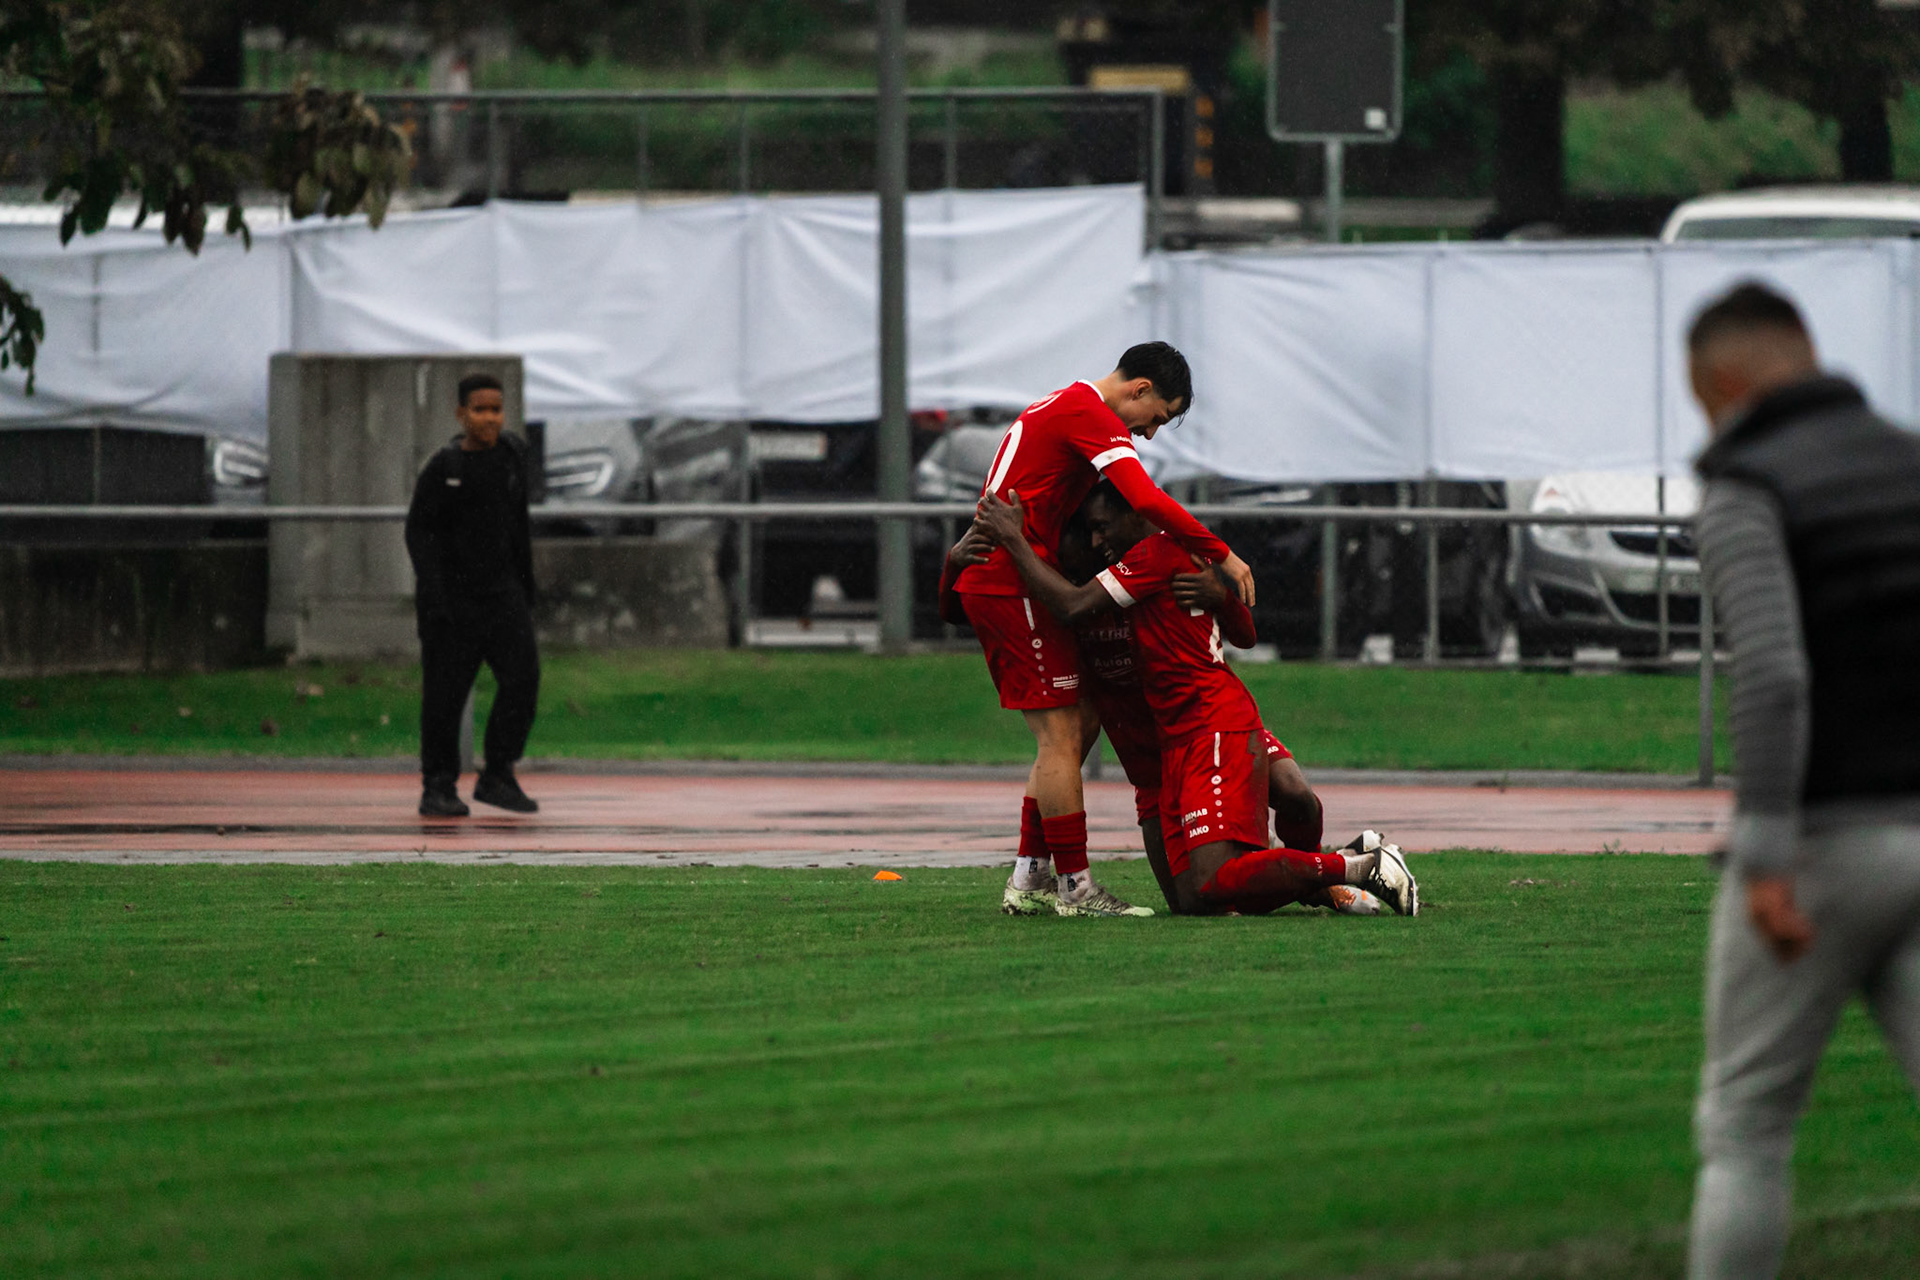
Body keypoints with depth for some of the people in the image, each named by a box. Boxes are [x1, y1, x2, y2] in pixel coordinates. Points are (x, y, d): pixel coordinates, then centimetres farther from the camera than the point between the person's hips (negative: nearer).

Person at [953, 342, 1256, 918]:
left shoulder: (1058, 407, 22)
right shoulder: (1092, 417, -11)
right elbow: (1148, 501, -23)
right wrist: (1223, 555, -16)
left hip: (986, 583, 10)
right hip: (1015, 586, -10)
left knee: (1069, 730, 13)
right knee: (1060, 735, -8)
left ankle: (1029, 880, 15)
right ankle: (1075, 886, -6)